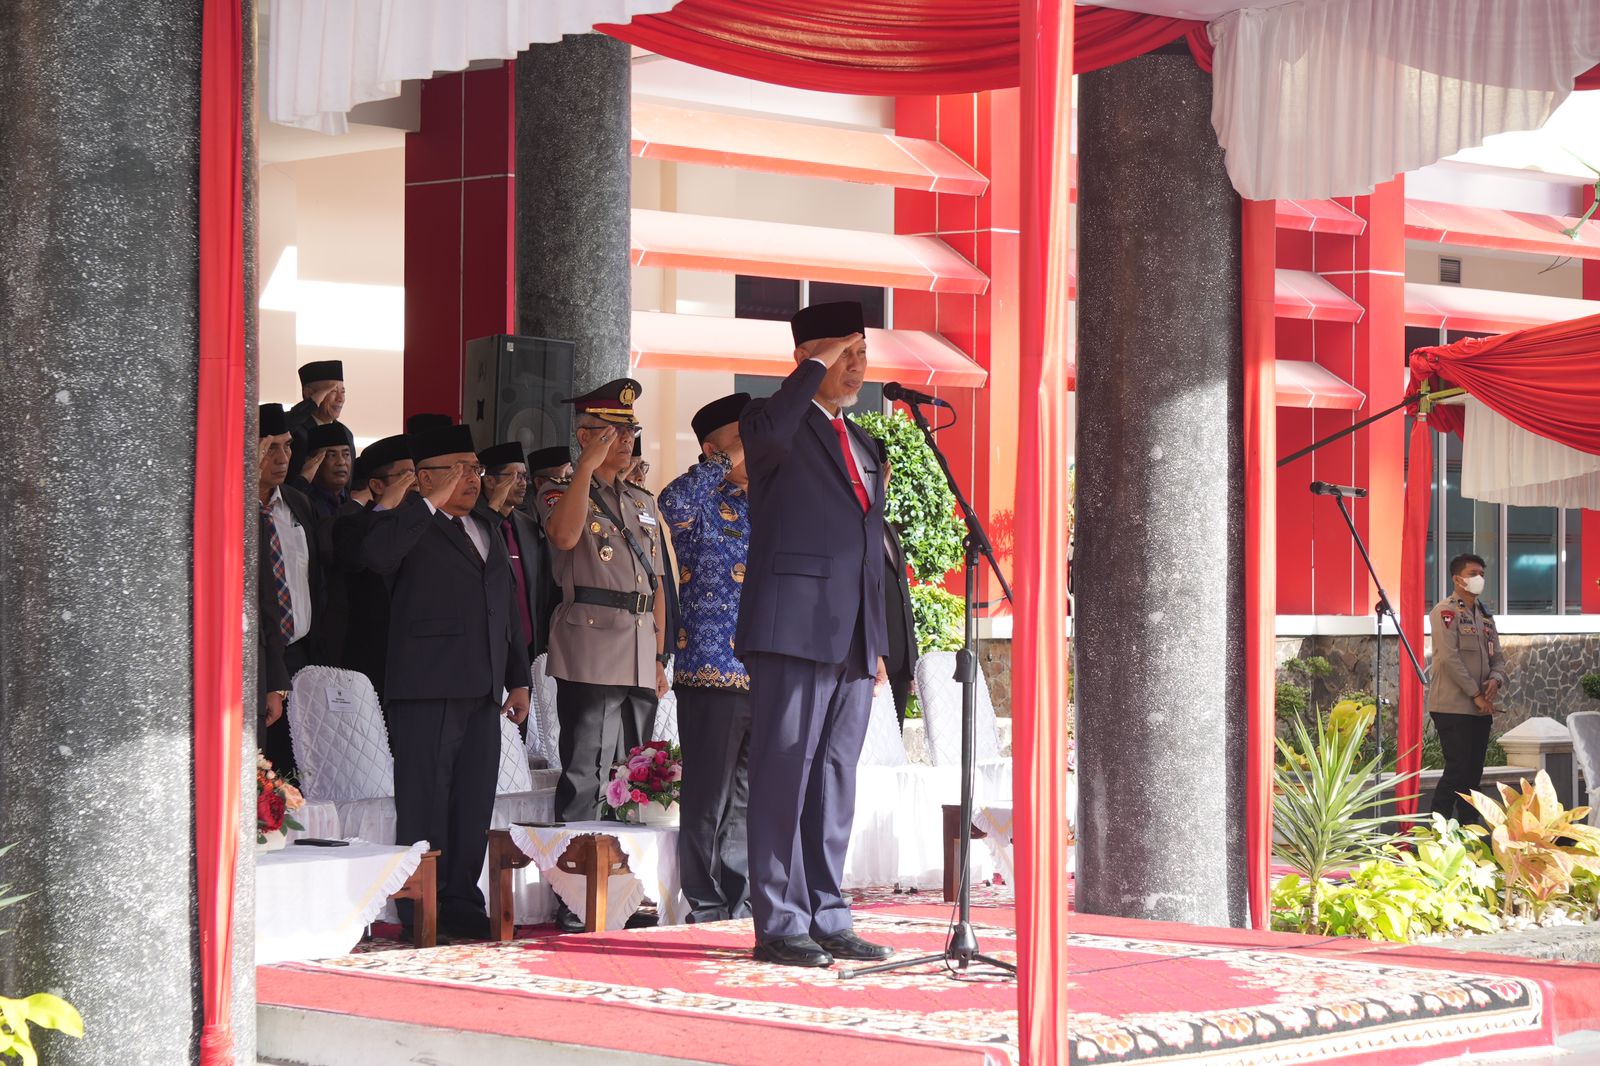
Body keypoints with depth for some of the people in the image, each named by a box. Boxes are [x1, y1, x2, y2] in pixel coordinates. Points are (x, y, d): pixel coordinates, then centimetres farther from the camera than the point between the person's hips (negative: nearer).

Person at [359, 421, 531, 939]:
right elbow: (376, 555, -26)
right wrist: (431, 503, -21)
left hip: (481, 693, 7)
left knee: (474, 807, 8)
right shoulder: (408, 526, -2)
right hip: (426, 693, -7)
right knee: (424, 805, -5)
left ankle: (461, 904, 15)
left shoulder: (487, 533, 22)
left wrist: (517, 679, 21)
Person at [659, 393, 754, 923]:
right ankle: (707, 909, 4)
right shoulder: (702, 503, -3)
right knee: (709, 798, -2)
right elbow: (673, 500, -27)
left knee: (749, 799, 11)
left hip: (764, 675, 6)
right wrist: (729, 462, -19)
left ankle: (740, 904, 18)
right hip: (713, 672, -6)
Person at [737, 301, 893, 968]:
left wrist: (878, 644, 19)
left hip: (853, 642, 8)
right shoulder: (779, 425, -1)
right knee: (784, 778, -6)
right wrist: (815, 365, -19)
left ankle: (827, 919, 15)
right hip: (794, 632, -8)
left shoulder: (863, 447, 22)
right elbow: (764, 434, -29)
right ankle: (779, 925, -4)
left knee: (835, 782, 10)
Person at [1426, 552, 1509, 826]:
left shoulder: (1484, 615, 17)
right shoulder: (1446, 611, -7)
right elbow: (1449, 658, -16)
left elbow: (1497, 656, 16)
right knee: (1457, 770, -11)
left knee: (1473, 772, 9)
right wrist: (1476, 694, -16)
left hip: (1481, 708, 8)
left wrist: (1495, 679, -7)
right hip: (1453, 707, -8)